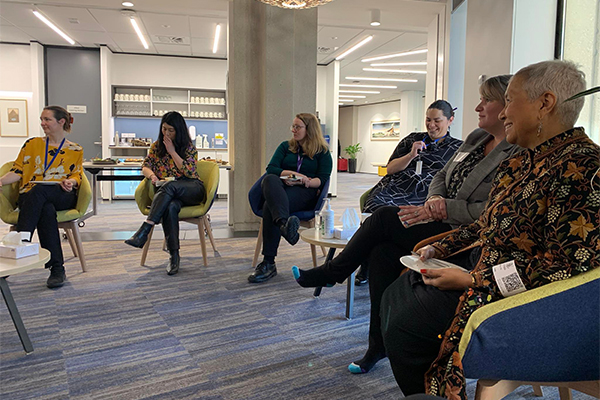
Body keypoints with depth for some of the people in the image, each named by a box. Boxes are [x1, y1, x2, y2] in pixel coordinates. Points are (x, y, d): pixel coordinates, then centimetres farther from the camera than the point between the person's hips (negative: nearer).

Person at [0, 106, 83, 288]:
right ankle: (57, 268, -41)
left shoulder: (75, 150, 16)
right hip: (30, 196, 1)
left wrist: (70, 181, -12)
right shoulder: (32, 144, 17)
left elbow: (77, 175, 12)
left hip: (63, 196, -1)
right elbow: (17, 171, 11)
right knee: (46, 210, -37)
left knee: (39, 191, -37)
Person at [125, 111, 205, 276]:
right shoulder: (157, 146, 17)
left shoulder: (189, 147, 6)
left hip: (192, 189, -2)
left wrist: (172, 151, -7)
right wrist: (152, 176, -13)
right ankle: (174, 255, -36)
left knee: (168, 186, -36)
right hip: (170, 193, 2)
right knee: (170, 207, -36)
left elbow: (189, 172, -6)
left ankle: (144, 231, -43)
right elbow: (145, 166, 10)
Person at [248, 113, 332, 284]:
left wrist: (307, 182, -20)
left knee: (270, 206, -36)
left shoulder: (322, 152, 14)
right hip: (278, 189, 3)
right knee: (270, 179, -37)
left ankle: (268, 263, -42)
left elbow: (322, 179, 1)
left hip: (305, 193, -3)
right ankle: (284, 223, -61)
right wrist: (290, 173, -8)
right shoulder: (285, 146, 24)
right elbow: (271, 168, 9)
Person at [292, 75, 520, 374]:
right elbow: (442, 176, 16)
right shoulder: (476, 138, 15)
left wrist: (443, 209, -19)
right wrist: (434, 199, -6)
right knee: (382, 253, -16)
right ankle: (379, 346, -3)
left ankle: (331, 273, 4)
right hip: (441, 225, 8)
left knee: (384, 217, -19)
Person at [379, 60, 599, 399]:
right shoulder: (522, 161, 11)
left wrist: (471, 280, -24)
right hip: (481, 264, 10)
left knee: (404, 326, -15)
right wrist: (439, 249, 5)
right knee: (394, 295, 9)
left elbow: (570, 265, -27)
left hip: (514, 294, -10)